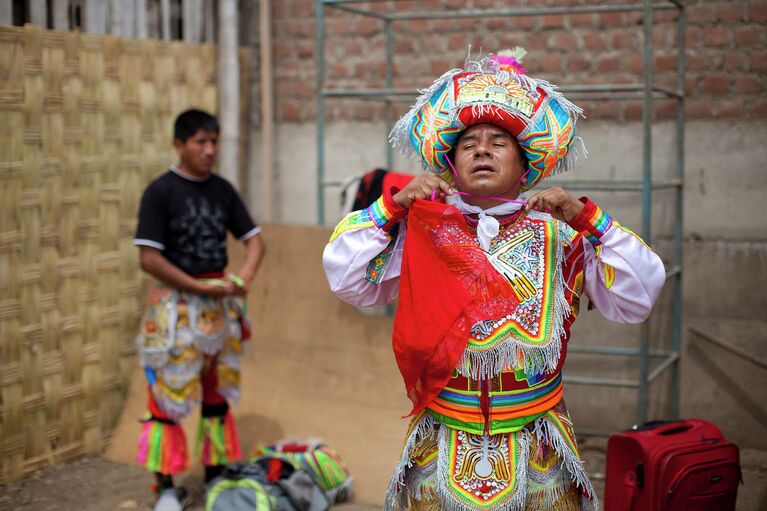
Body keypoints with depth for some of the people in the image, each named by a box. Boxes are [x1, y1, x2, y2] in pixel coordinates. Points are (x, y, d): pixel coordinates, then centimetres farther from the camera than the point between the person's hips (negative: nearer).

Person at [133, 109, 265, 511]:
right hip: (177, 305, -5)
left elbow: (253, 239, 6)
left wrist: (245, 276, -14)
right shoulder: (160, 191, -12)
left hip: (221, 305, 5)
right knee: (170, 395, -1)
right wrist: (201, 288, -18)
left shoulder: (222, 189, 4)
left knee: (218, 391, 14)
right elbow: (149, 258, -16)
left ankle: (215, 473, 27)